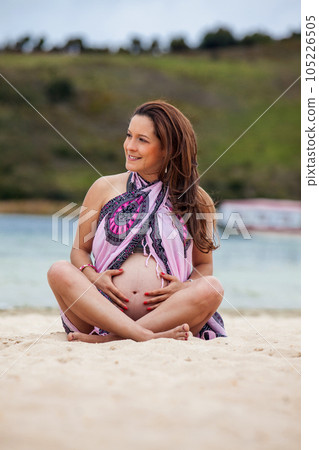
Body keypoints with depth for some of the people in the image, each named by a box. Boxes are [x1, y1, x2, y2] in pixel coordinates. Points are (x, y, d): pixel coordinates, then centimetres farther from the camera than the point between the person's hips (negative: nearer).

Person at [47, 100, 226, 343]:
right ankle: (146, 337, -41)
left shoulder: (196, 200, 12)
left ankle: (106, 338, -32)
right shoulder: (104, 189, 13)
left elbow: (204, 264, 18)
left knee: (213, 288, -28)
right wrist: (93, 277, -6)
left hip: (165, 316, 0)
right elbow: (80, 250, 17)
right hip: (103, 310, 1)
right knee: (60, 271, -24)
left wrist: (186, 287, -5)